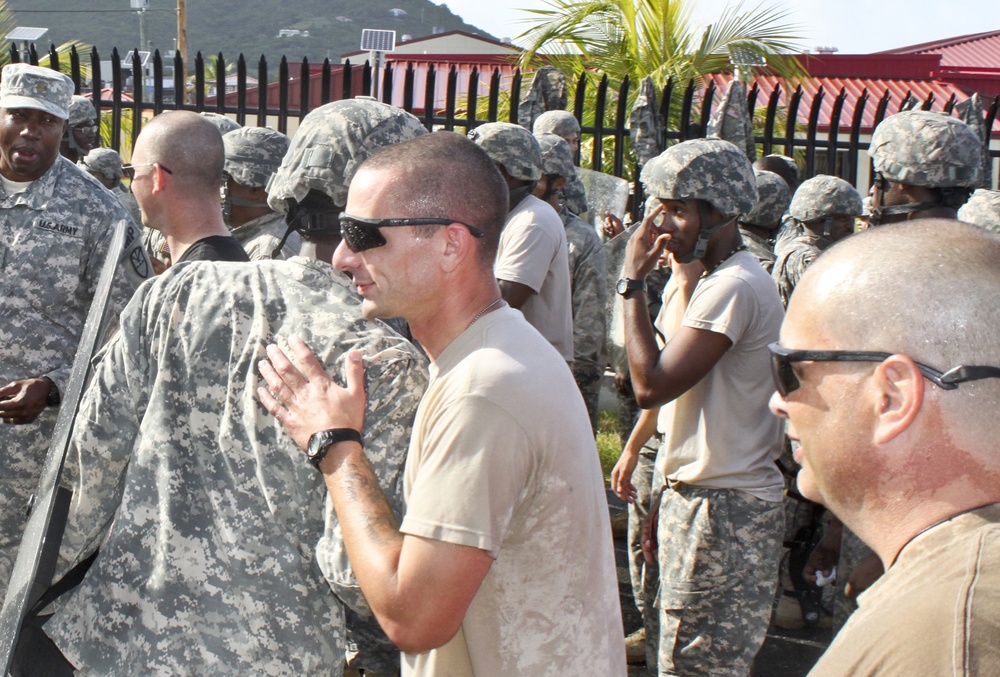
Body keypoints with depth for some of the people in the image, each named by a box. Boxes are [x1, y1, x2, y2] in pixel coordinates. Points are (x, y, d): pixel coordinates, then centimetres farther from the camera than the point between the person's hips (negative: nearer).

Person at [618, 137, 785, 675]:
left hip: (725, 509, -11)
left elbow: (652, 385, -25)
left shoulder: (734, 287, -19)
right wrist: (668, 496, 20)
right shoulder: (708, 279, 15)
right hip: (697, 496, 11)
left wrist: (633, 281, -17)